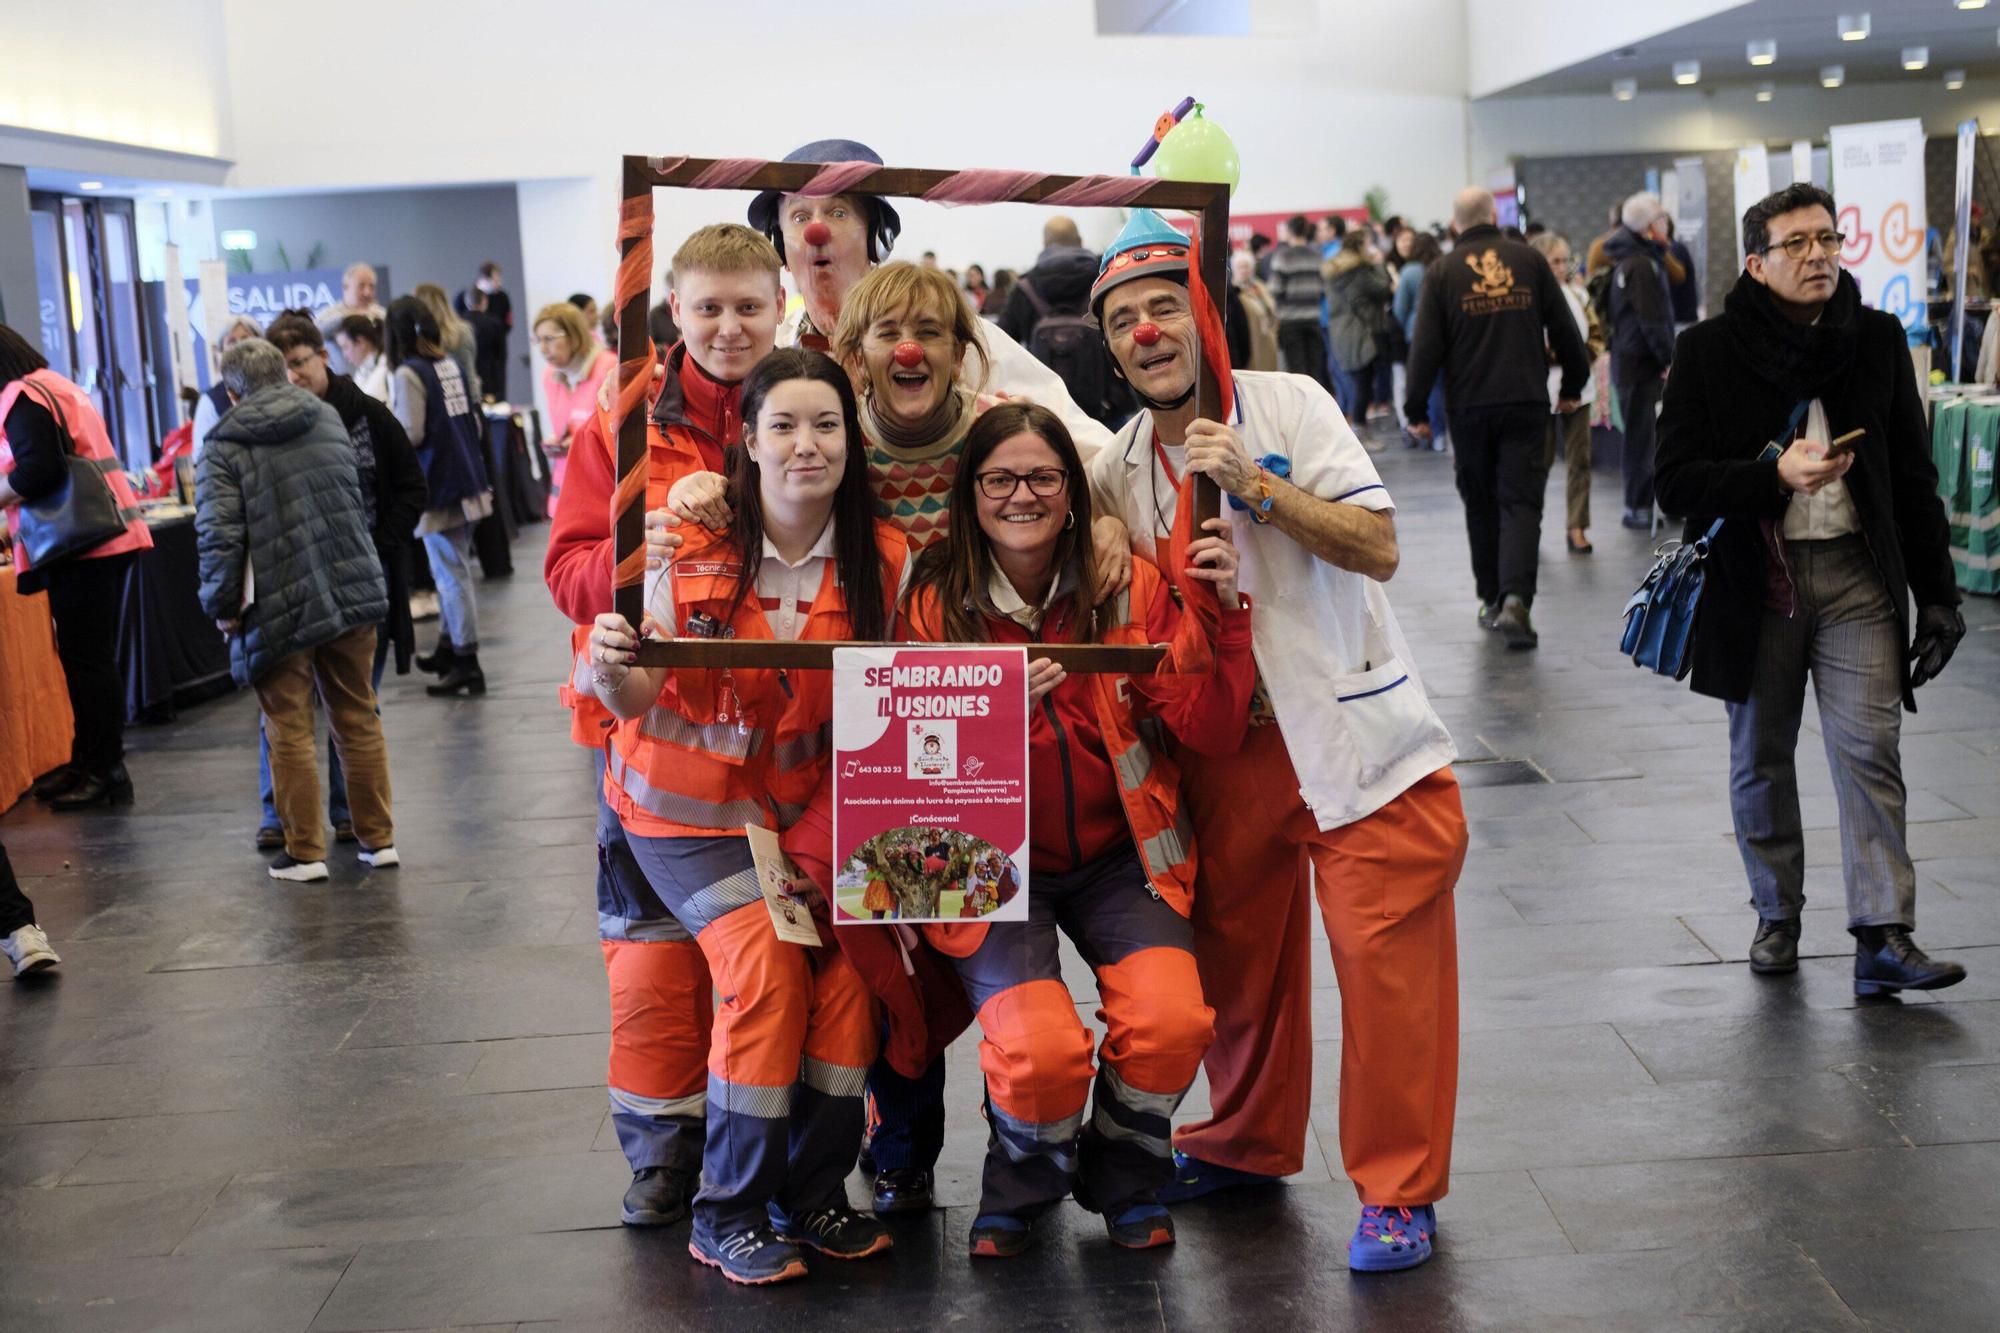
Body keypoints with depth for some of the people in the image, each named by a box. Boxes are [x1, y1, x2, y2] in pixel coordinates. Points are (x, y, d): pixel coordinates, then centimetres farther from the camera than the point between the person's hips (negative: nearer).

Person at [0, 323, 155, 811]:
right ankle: (88, 762, 23)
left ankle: (106, 772, -2)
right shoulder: (56, 386, 21)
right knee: (90, 656, 15)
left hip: (82, 548, -10)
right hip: (108, 537, 10)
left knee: (86, 659, -5)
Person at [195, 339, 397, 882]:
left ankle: (305, 852, 9)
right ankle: (378, 839, 18)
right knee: (358, 719, 14)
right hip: (351, 593, 4)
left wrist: (221, 606, -4)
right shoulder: (329, 420, 8)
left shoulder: (223, 449, -7)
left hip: (277, 609, -4)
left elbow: (218, 535, -14)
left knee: (289, 730, 6)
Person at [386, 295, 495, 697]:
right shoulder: (451, 365, 8)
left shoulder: (408, 374, -14)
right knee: (452, 569, 18)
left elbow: (410, 435, -18)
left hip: (439, 488, -8)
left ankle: (467, 663, 0)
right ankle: (448, 648, 29)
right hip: (468, 480, 8)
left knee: (452, 573, -3)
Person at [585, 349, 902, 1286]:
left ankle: (814, 1195, 7)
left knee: (847, 961, -14)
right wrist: (612, 673, -38)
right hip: (688, 805, -3)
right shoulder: (695, 545, -16)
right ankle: (730, 1214, -2)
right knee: (765, 963, -20)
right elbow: (638, 698, -15)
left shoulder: (884, 559, -9)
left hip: (803, 804, 3)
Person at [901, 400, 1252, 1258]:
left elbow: (1212, 733, -5)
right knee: (1040, 1050, -24)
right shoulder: (935, 603, -6)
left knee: (1171, 1022, -23)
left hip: (1115, 854, 2)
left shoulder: (1129, 589, -2)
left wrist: (1222, 611, -18)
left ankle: (1124, 1180, 12)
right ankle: (1022, 1189, 14)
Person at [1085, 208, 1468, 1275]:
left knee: (1386, 954, -5)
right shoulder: (1116, 469, 7)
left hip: (1352, 732, -4)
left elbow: (1379, 548, -13)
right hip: (1224, 742, 4)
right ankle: (1247, 1143, 34)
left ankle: (1397, 1189, 8)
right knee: (1236, 946, 13)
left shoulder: (1288, 406, -6)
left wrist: (1253, 484, -22)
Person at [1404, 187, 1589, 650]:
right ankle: (1515, 598, -19)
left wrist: (1416, 410, 4)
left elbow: (1426, 347, -3)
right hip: (1526, 403, 0)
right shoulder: (1529, 260, 4)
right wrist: (1572, 386, 18)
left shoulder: (1442, 273, 0)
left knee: (1481, 505, 13)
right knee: (1521, 502, -2)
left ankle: (1492, 599, 19)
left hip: (1469, 408, 0)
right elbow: (1563, 329, 7)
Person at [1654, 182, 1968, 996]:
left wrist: (1936, 591, 6)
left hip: (1857, 577, 1)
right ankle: (1777, 917, 26)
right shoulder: (1711, 351, -4)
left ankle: (1883, 938, -8)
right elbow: (1676, 479, -7)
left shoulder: (1877, 340, 5)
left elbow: (1914, 477, 9)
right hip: (1754, 583, -1)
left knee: (1869, 749, -8)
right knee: (1761, 760, 10)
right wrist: (1775, 475, -22)